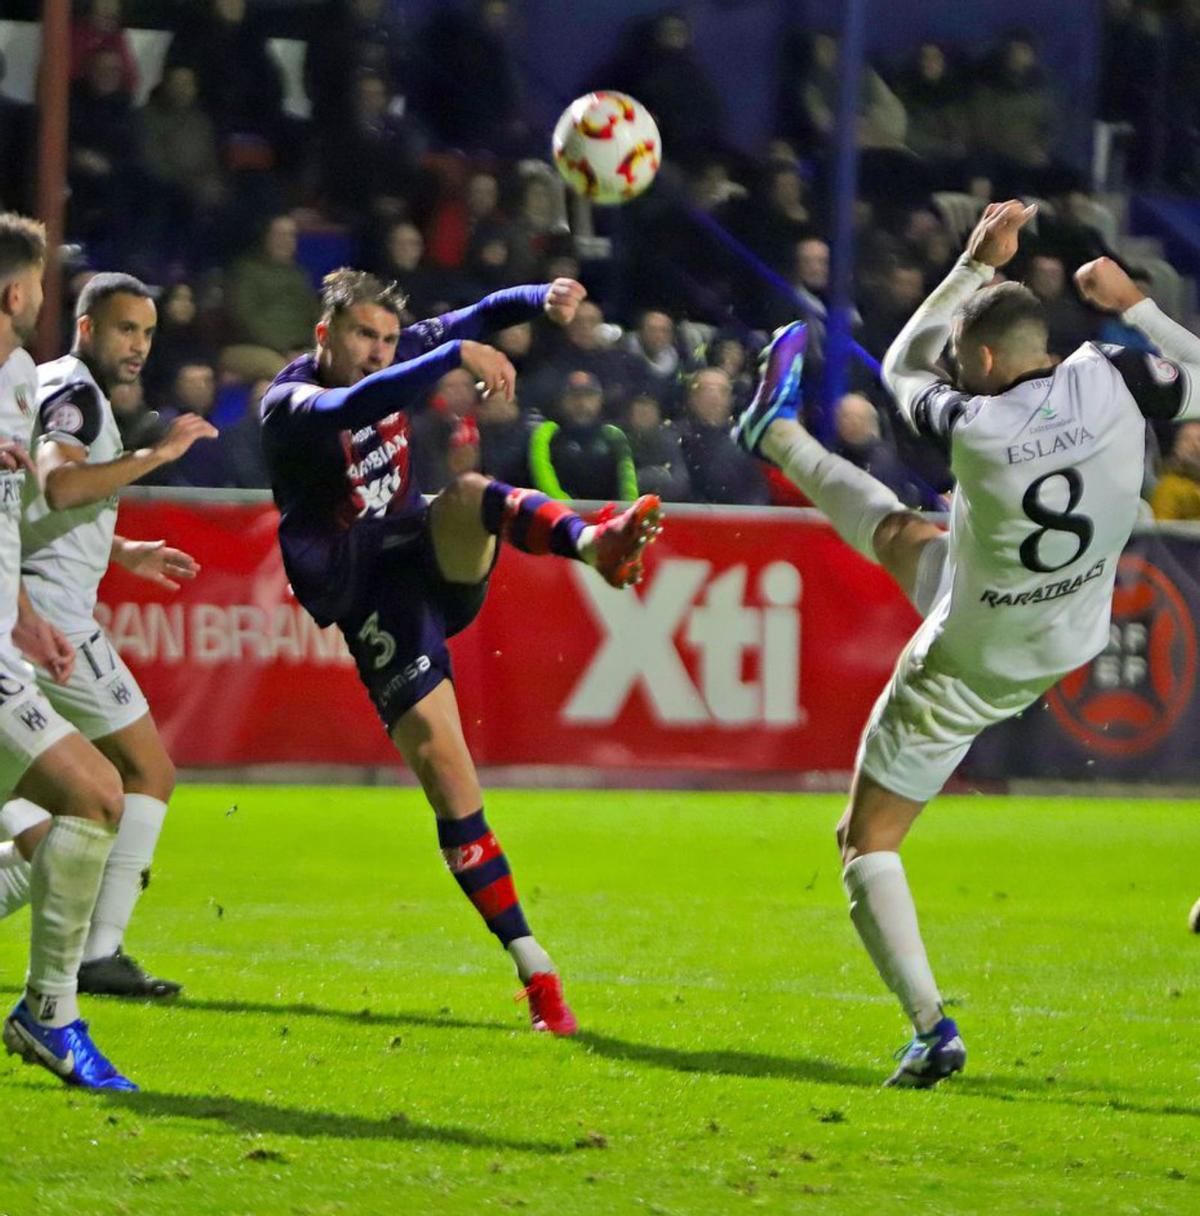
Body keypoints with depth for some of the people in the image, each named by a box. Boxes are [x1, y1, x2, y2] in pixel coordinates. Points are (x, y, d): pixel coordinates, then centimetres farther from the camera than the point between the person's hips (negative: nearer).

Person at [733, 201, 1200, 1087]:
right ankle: (780, 436, 58)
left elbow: (903, 367, -5)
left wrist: (977, 262, 0)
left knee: (868, 842, 9)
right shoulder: (1109, 382, -22)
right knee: (898, 532, 32)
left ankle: (931, 1031, 0)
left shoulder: (974, 425, -29)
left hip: (967, 673, -6)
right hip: (1069, 641, 6)